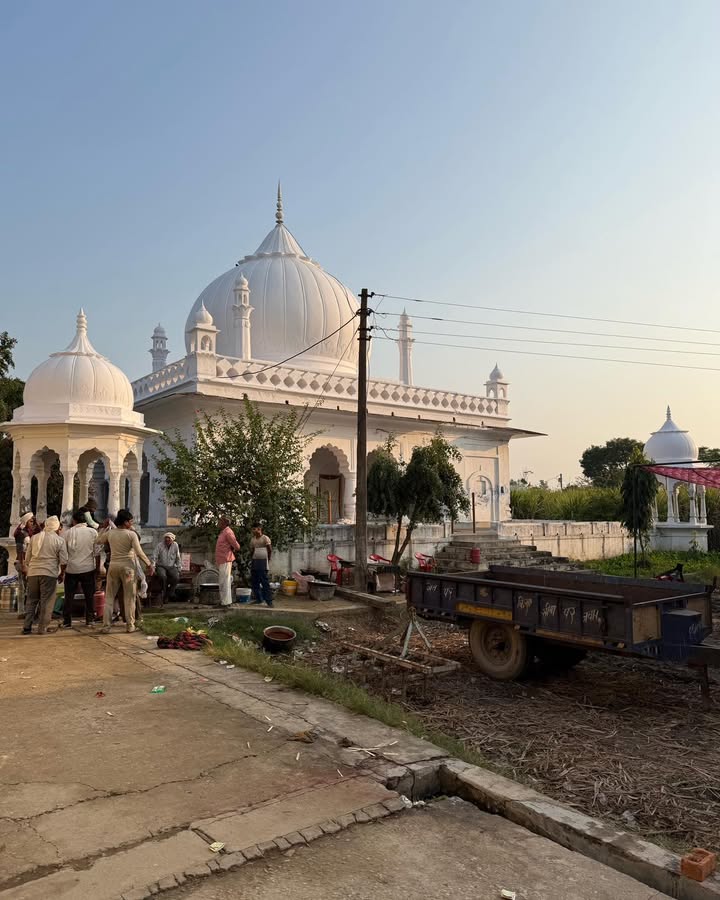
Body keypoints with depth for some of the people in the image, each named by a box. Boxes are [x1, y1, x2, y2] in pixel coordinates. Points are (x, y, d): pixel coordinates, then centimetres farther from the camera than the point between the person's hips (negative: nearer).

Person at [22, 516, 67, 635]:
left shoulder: (34, 538, 9)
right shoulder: (59, 540, -1)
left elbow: (27, 558, 13)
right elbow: (63, 561, -3)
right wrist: (61, 574, 10)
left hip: (33, 572, 4)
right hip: (49, 573, -4)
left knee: (31, 600, 13)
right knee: (46, 601, 3)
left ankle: (27, 627, 13)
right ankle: (42, 628, 3)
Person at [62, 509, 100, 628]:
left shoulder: (69, 532, -3)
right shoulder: (92, 532, -2)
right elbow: (97, 552, -1)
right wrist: (97, 568, 8)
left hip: (71, 569, 0)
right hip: (88, 569, 0)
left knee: (69, 596, 9)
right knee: (89, 595, 9)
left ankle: (67, 621, 11)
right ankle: (89, 620, 10)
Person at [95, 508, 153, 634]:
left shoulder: (110, 533, 1)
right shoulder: (132, 534, -10)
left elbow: (98, 540, 20)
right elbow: (139, 552, -16)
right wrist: (149, 564, -6)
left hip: (113, 566, 4)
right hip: (127, 567, -3)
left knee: (109, 597, 11)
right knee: (129, 598, 6)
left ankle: (106, 626, 9)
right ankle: (130, 626, 9)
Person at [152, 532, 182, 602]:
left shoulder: (175, 545, 1)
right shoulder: (160, 545, -7)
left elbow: (178, 558, 8)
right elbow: (154, 557, -7)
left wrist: (179, 569, 5)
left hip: (171, 566, 2)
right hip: (161, 566, -2)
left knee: (176, 577, -27)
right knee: (163, 576, -34)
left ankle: (170, 593, -9)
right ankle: (164, 594, -16)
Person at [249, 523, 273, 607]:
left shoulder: (265, 538, -7)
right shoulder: (253, 539, 14)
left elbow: (270, 550, -6)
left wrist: (267, 560, -3)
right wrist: (251, 560, 8)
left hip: (262, 562, -7)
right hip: (254, 562, 7)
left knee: (264, 581, -11)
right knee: (254, 581, 7)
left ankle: (269, 600, -11)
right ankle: (258, 599, 16)